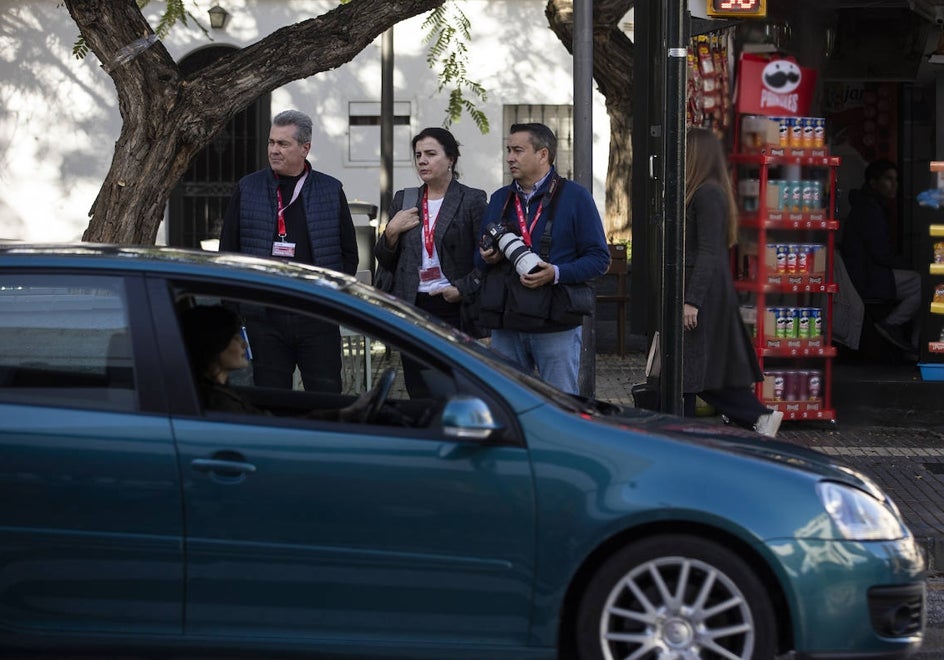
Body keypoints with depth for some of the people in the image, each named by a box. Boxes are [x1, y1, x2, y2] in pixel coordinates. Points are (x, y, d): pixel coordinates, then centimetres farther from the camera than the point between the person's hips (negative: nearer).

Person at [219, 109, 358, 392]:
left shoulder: (331, 191, 7)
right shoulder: (247, 189, 7)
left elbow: (349, 252, 12)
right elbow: (228, 250, 10)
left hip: (317, 318, 0)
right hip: (263, 317, 0)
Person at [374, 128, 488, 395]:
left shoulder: (472, 200, 0)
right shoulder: (403, 201, 14)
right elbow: (385, 261, 17)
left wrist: (463, 289, -12)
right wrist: (391, 231, 0)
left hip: (455, 310, -4)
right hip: (413, 309, 4)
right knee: (419, 395, 3)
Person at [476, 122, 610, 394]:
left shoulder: (574, 197, 1)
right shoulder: (500, 199, 17)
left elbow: (599, 258, -3)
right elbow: (482, 257, 24)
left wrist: (556, 273, -18)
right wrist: (486, 258, -1)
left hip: (556, 327, -5)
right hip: (506, 326, 5)